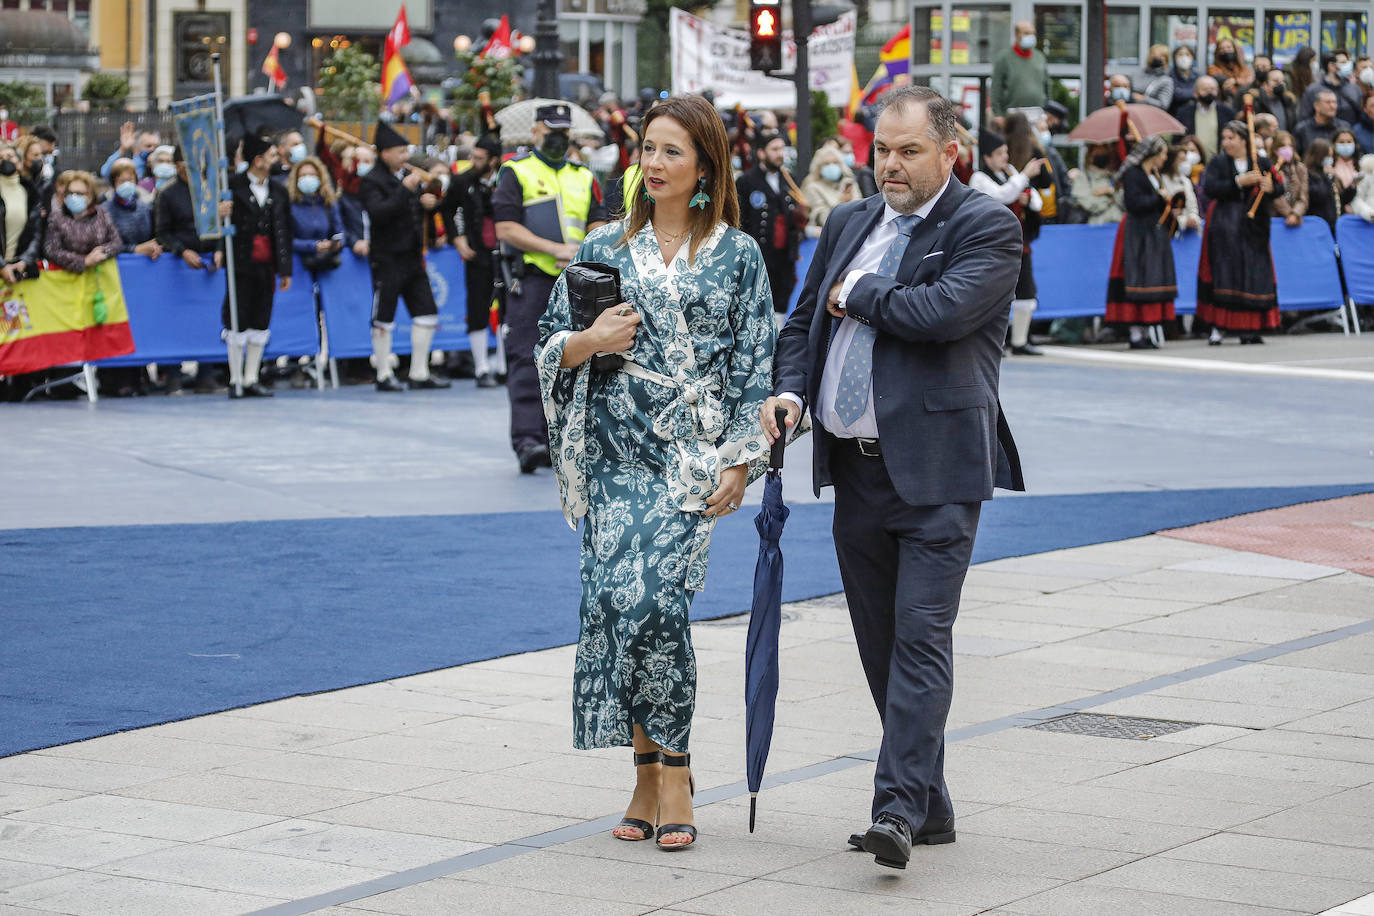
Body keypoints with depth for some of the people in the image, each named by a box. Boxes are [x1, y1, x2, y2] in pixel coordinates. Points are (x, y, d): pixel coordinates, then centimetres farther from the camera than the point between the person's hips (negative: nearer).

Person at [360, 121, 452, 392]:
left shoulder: (408, 176, 13)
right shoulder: (371, 182, -9)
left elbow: (418, 211, 26)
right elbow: (378, 212, -24)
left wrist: (428, 202, 2)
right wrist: (405, 189, -25)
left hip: (413, 257, 7)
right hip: (387, 260, -7)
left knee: (426, 312, 5)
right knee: (383, 318, -1)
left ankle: (419, 373, 13)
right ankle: (384, 375, 8)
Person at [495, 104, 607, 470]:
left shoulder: (584, 178, 18)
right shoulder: (516, 173, 3)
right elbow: (506, 228, -8)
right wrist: (557, 249, -14)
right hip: (530, 280, -5)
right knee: (527, 361, -11)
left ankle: (553, 440, 12)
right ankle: (527, 439, -16)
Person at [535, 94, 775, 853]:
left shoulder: (738, 256, 4)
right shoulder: (604, 248, 10)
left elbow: (755, 364, 2)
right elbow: (550, 344, 13)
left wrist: (740, 460, -5)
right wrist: (592, 341, -8)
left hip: (691, 453, -3)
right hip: (616, 450, 3)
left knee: (655, 598, -16)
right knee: (614, 597, -6)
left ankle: (669, 772, -3)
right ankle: (649, 769, 9)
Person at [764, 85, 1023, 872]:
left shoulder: (987, 228, -5)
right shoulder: (850, 224, 15)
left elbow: (944, 310, -22)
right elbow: (805, 324, 21)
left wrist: (856, 294, -6)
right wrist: (790, 392, 1)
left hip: (936, 469, -7)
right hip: (857, 469, 7)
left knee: (922, 634, -13)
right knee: (881, 645, 10)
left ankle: (902, 808, -17)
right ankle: (930, 806, 20)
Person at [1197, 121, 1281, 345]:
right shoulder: (1218, 163, 3)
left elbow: (1280, 188, 8)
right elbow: (1210, 188, -12)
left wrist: (1270, 187, -15)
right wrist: (1239, 181, -19)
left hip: (1253, 226, 2)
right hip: (1225, 227, -2)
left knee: (1254, 274, 0)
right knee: (1224, 274, -5)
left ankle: (1248, 329, 5)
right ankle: (1217, 328, -4)